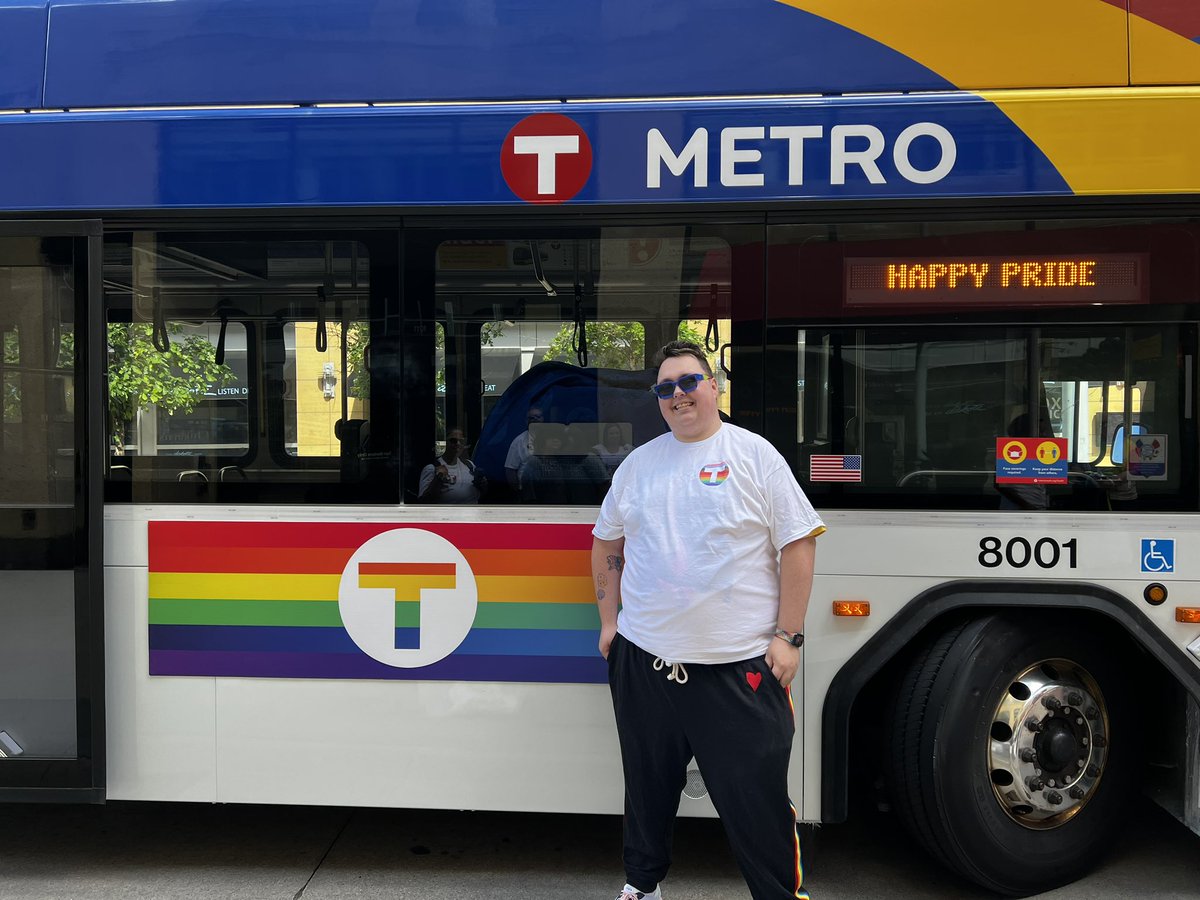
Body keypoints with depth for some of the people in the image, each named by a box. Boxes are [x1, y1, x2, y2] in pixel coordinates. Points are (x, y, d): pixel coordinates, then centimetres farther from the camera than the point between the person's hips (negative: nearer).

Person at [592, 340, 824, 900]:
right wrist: (609, 619, 12)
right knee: (648, 787, 19)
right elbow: (606, 544, 18)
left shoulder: (754, 455, -3)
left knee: (757, 799, 2)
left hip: (739, 666, -4)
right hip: (643, 660, 4)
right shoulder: (638, 463, 9)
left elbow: (798, 544, -5)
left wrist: (787, 635, -8)